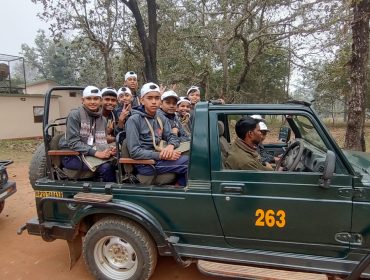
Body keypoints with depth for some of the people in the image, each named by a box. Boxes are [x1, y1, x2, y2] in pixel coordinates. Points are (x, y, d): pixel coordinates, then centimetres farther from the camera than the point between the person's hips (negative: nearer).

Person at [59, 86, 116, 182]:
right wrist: (95, 153, -27)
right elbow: (73, 142, -16)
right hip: (72, 155, -5)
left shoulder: (102, 120, 8)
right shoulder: (75, 114, -10)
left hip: (91, 154, 5)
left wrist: (108, 150, -20)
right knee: (106, 167, -29)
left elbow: (101, 142, 4)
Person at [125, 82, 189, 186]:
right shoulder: (133, 120, -9)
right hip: (144, 164, -6)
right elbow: (134, 152, -15)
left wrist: (170, 146, -17)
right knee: (189, 162, -17)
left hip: (156, 159, 7)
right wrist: (161, 155, -22)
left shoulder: (162, 119, 10)